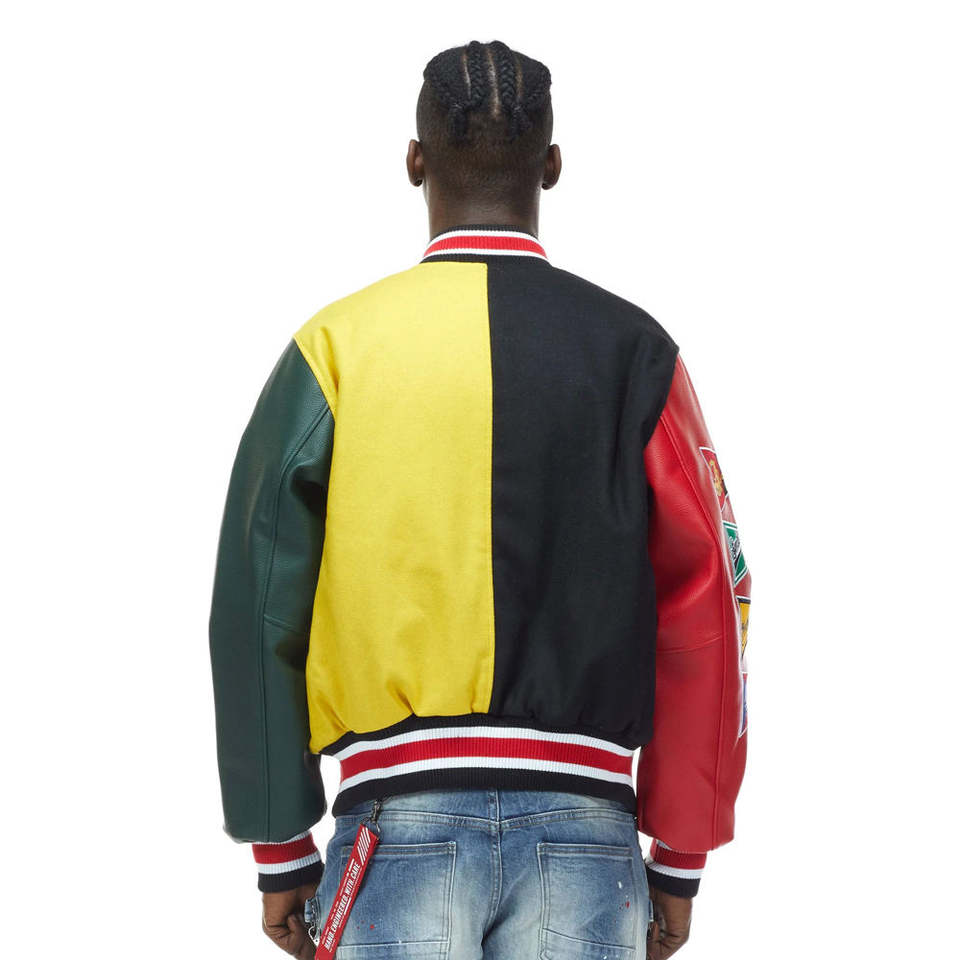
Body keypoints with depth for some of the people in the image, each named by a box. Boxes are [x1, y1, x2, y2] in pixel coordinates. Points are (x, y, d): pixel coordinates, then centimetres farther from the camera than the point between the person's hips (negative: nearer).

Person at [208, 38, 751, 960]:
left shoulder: (335, 346, 0)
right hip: (585, 827, 1)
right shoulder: (633, 350, 2)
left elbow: (258, 612, -1)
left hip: (400, 820, 0)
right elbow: (704, 612, 2)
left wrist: (282, 854, 7)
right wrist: (679, 860, 10)